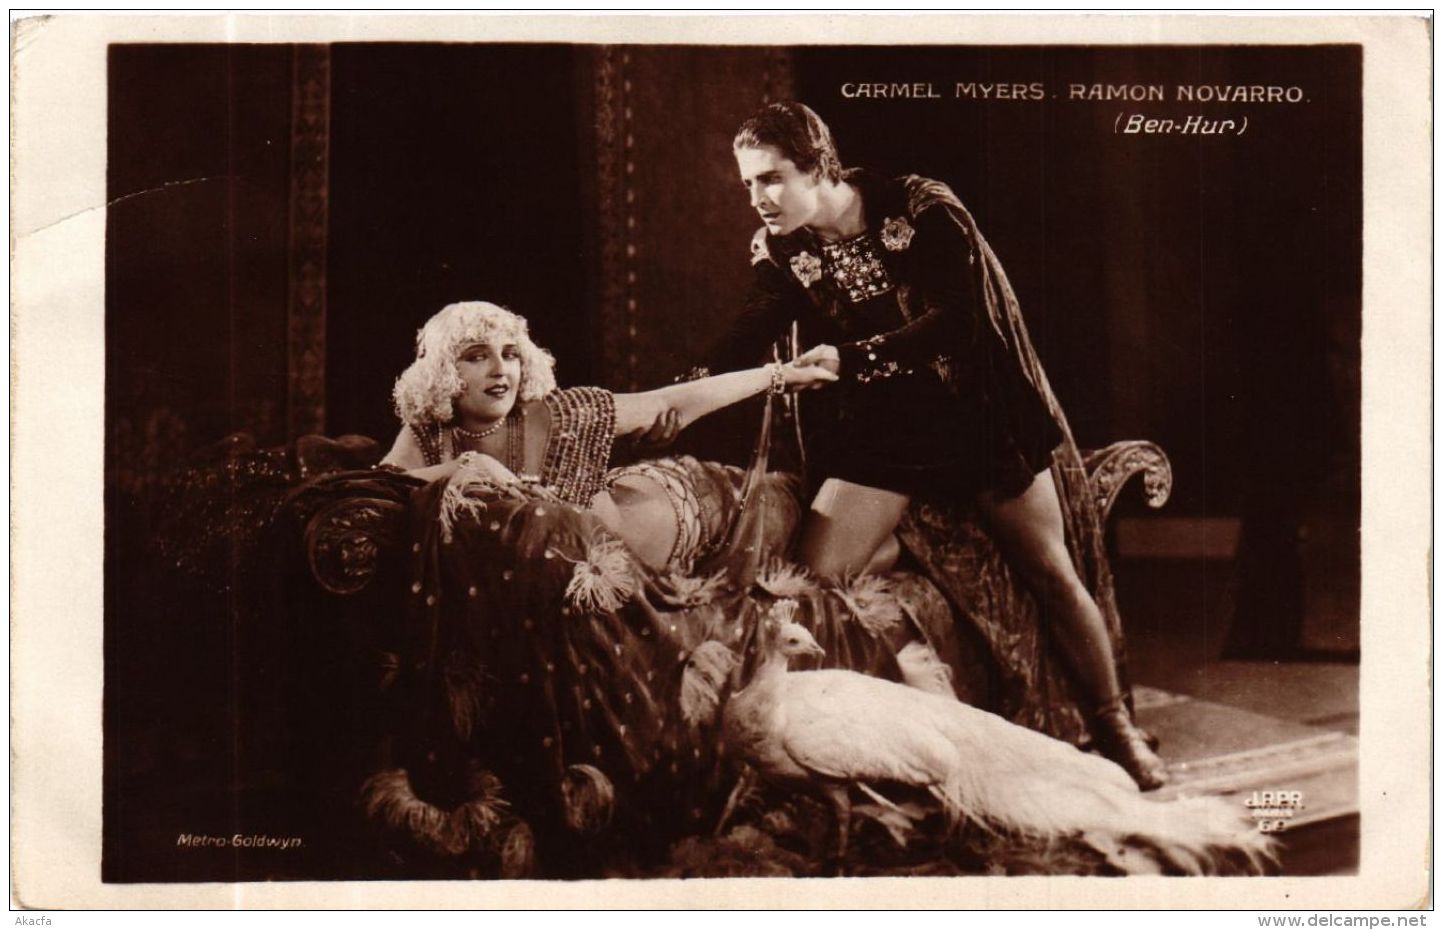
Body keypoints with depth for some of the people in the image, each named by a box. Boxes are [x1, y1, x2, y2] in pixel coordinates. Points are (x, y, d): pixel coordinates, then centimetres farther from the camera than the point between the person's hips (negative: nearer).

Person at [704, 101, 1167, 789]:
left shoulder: (922, 209, -16)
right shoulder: (781, 249, -3)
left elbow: (957, 320, -22)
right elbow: (740, 348, -4)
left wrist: (850, 358, -31)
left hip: (973, 414, -3)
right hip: (878, 427, 3)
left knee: (1051, 576, 5)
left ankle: (1113, 724, 21)